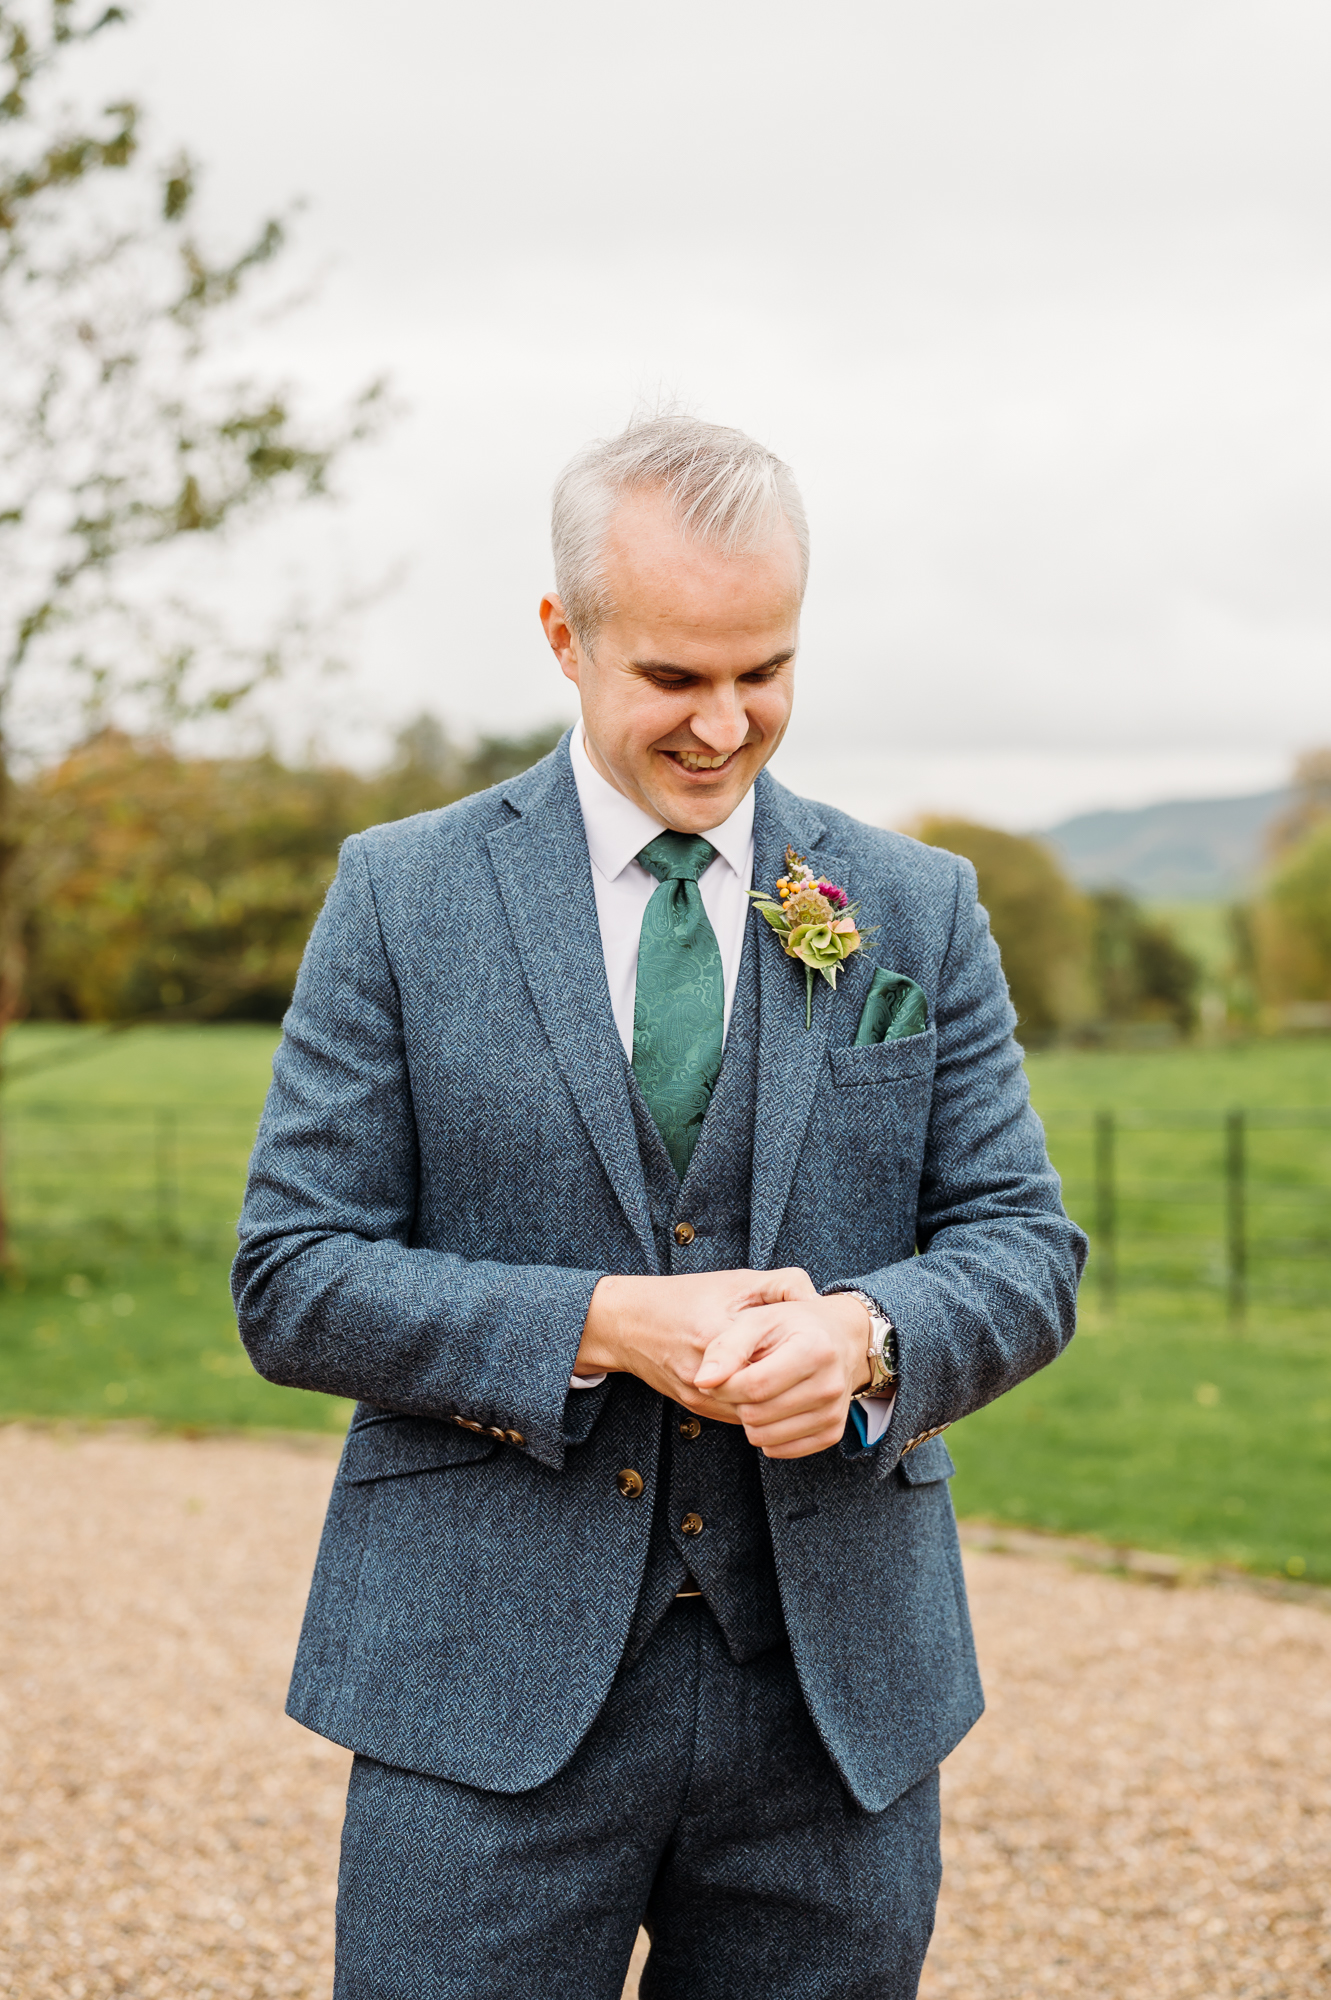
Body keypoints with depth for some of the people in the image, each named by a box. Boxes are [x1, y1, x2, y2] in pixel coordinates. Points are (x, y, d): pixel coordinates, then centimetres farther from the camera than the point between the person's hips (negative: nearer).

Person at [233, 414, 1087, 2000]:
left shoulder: (917, 912, 7)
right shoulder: (402, 898, 0)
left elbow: (1025, 1246, 5)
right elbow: (291, 1285, -3)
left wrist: (866, 1335, -17)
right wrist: (602, 1328, -17)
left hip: (837, 1689, 2)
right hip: (493, 1690, -2)